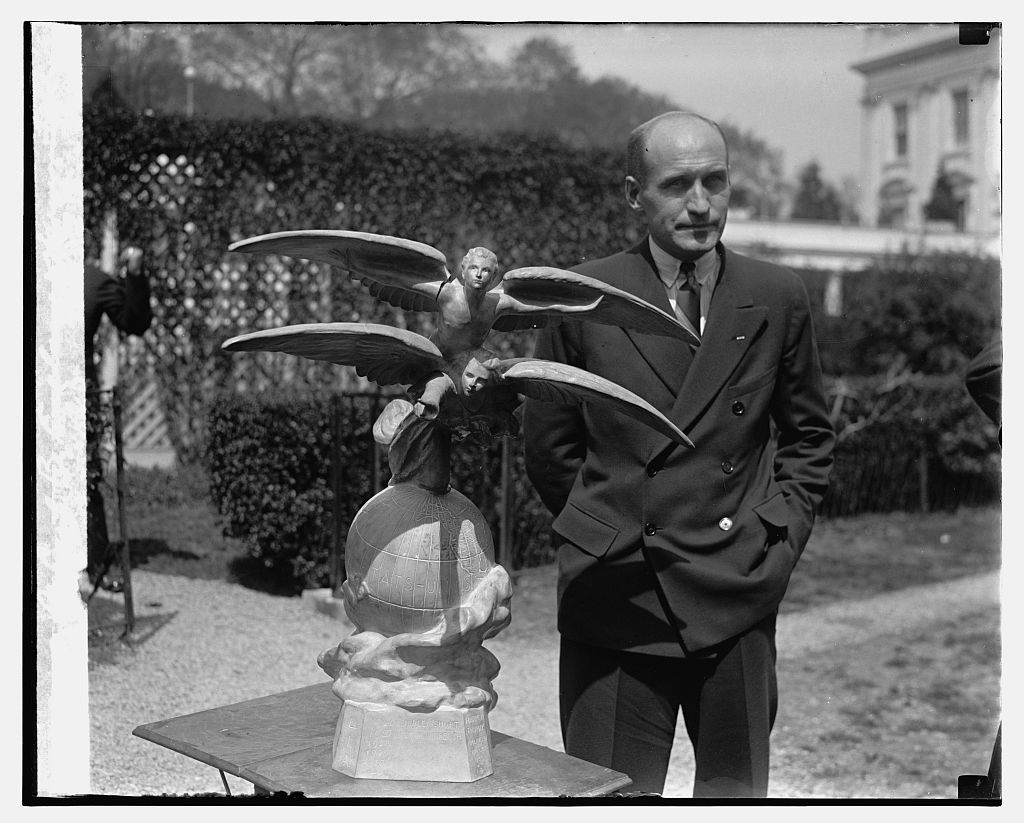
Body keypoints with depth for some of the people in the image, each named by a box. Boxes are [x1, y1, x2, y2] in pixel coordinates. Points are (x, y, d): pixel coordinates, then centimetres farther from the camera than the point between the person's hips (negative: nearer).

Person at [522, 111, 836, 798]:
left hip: (738, 597, 2)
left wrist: (778, 534, 4)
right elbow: (549, 445, 8)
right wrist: (604, 536, 4)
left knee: (738, 790, 13)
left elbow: (810, 436, 14)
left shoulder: (778, 298, 3)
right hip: (615, 594, -1)